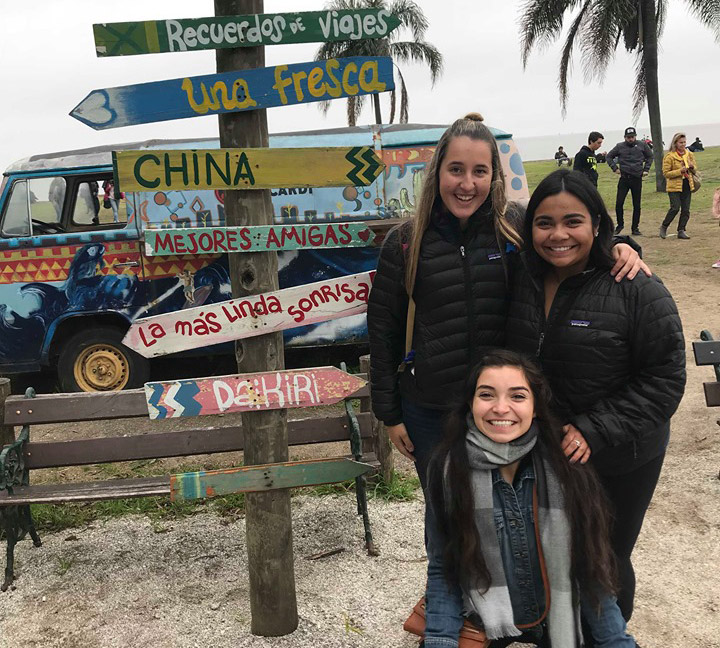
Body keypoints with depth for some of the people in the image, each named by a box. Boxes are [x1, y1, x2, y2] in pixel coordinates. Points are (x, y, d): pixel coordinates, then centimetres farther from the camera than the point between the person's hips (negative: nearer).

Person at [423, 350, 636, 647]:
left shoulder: (564, 466, -16)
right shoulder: (449, 468, -17)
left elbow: (590, 566, -7)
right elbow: (442, 570, -8)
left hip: (557, 622, 1)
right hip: (483, 623, 0)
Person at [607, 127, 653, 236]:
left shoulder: (642, 145, 4)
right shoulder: (620, 146, 1)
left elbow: (650, 156, 18)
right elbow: (609, 156, 12)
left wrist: (646, 169, 8)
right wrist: (615, 168, 1)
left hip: (637, 179, 1)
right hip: (624, 179, -1)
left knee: (637, 205, 5)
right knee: (619, 203, -6)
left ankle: (635, 228, 14)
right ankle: (620, 224, 15)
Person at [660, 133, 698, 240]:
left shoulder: (689, 154, 10)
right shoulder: (669, 156, -6)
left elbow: (695, 170, 19)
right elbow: (666, 173, -9)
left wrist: (692, 167, -5)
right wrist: (680, 171, -20)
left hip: (687, 185, 5)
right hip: (674, 186, -5)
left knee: (686, 210, 1)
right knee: (675, 208, -14)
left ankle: (681, 231, 9)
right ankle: (664, 227, 5)